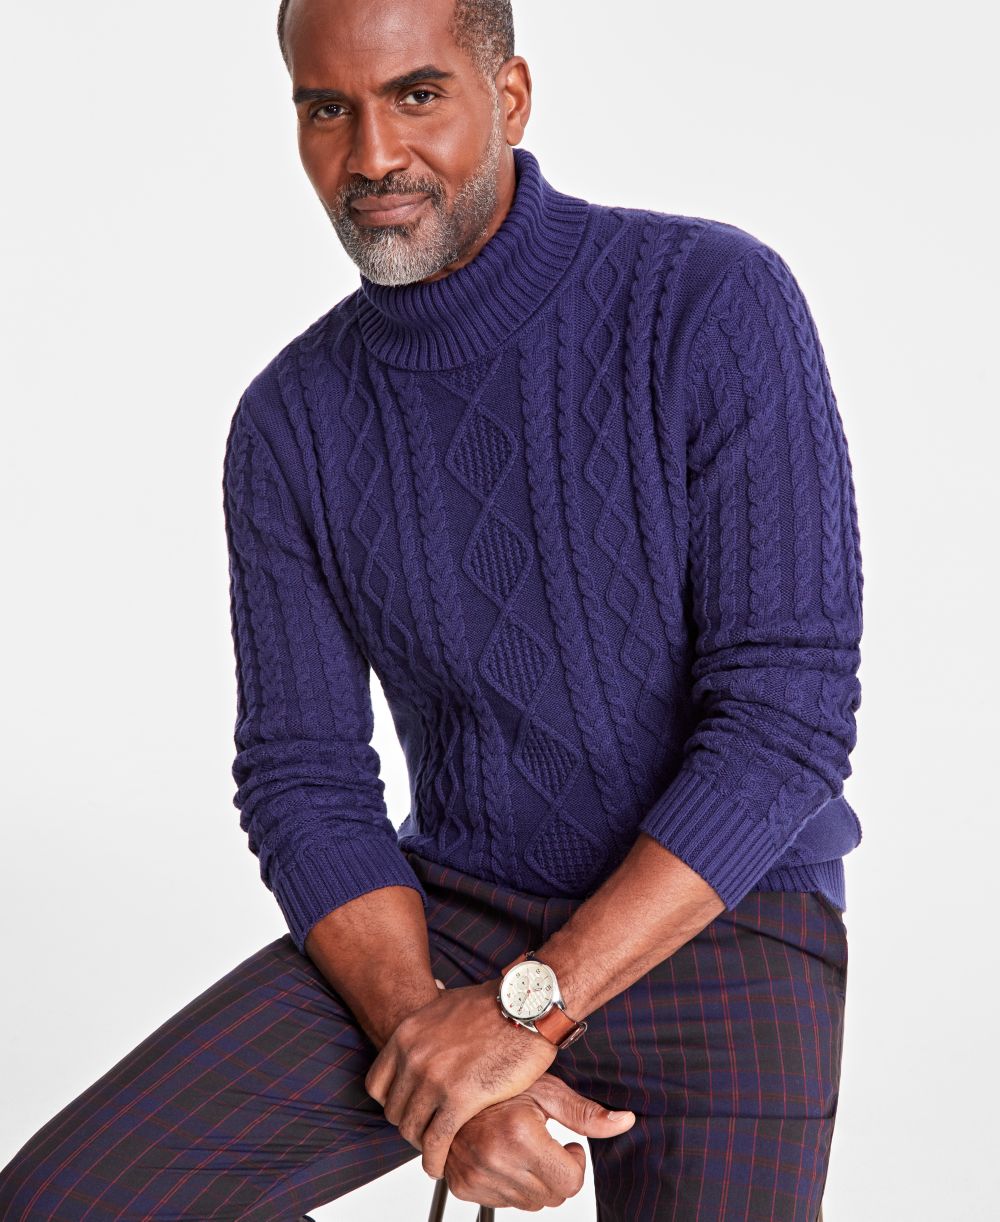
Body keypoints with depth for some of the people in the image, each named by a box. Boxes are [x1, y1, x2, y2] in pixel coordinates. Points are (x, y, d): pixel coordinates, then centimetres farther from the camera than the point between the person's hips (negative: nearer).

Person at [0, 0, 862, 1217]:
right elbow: (304, 784, -2)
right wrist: (437, 1061, -17)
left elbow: (790, 717, -18)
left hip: (721, 922, -2)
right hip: (449, 908, 2)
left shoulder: (719, 304, -14)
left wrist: (520, 1010, -22)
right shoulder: (290, 421, -2)